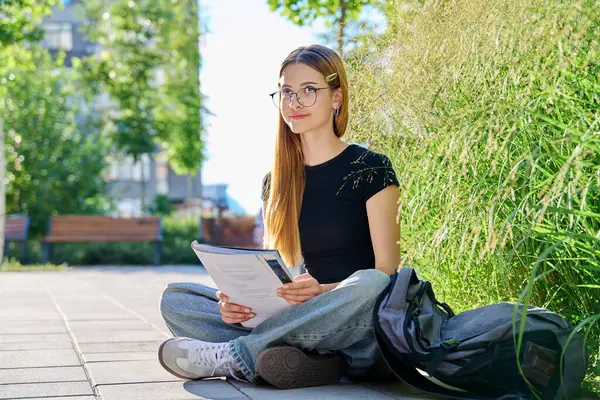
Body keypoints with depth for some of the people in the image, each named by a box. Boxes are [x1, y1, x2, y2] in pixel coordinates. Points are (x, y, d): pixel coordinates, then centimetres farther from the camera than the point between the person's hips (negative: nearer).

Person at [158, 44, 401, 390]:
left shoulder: (371, 169, -2)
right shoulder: (276, 182, 12)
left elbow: (386, 272, -7)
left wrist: (326, 291, -26)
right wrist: (239, 297, -13)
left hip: (357, 337, -4)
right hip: (299, 320, 4)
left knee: (370, 284, -38)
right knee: (174, 299, -9)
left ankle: (230, 357, -26)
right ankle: (309, 363, -28)